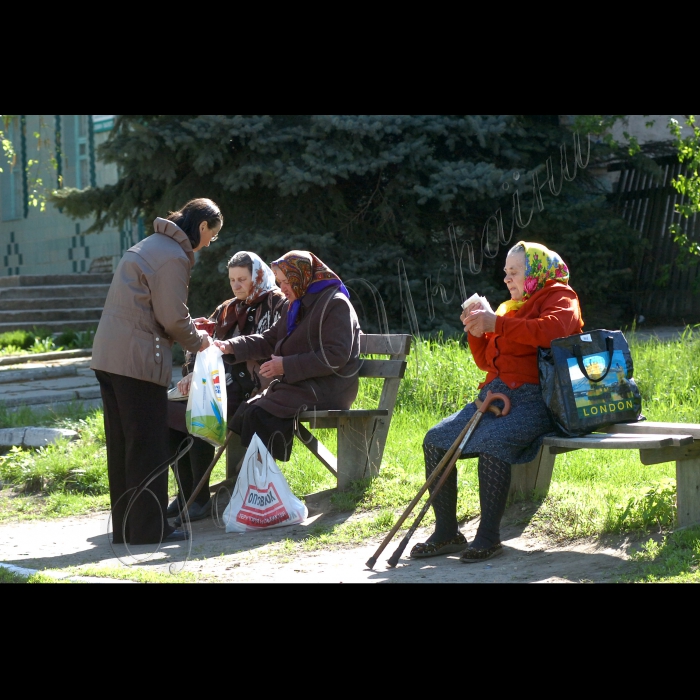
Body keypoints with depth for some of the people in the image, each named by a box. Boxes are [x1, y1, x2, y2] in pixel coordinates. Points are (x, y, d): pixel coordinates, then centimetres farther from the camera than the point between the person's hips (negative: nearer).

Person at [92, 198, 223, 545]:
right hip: (138, 359, -10)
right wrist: (197, 341, 5)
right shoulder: (174, 257, -11)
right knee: (148, 446, -3)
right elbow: (172, 317, -13)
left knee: (122, 444, 12)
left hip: (108, 356, 10)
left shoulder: (150, 244, 20)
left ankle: (125, 526, 18)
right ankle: (149, 527, 0)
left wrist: (187, 327, 18)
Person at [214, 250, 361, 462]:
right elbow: (269, 340, 20)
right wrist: (231, 346, 4)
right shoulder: (296, 307, 19)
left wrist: (286, 365, -20)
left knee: (259, 416, -23)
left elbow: (335, 357, -20)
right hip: (297, 385, 9)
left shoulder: (335, 304, -11)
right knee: (245, 412, -7)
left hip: (326, 390, -9)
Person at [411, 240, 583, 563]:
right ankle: (446, 533, -4)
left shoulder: (559, 297, 4)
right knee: (436, 440, -7)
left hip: (533, 399, -8)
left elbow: (553, 329, -20)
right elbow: (485, 361, 29)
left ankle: (489, 536, -28)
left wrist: (496, 324, -20)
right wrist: (476, 329, 11)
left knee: (491, 442, -35)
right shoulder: (510, 308, 27)